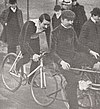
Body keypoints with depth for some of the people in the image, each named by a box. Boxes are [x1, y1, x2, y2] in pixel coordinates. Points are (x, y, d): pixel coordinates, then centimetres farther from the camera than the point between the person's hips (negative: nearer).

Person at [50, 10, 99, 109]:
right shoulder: (56, 33, -9)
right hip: (63, 60, -7)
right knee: (72, 81, -26)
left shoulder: (71, 30, 10)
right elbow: (52, 53, -13)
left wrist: (90, 51, 9)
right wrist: (62, 62, -30)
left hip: (74, 57, 7)